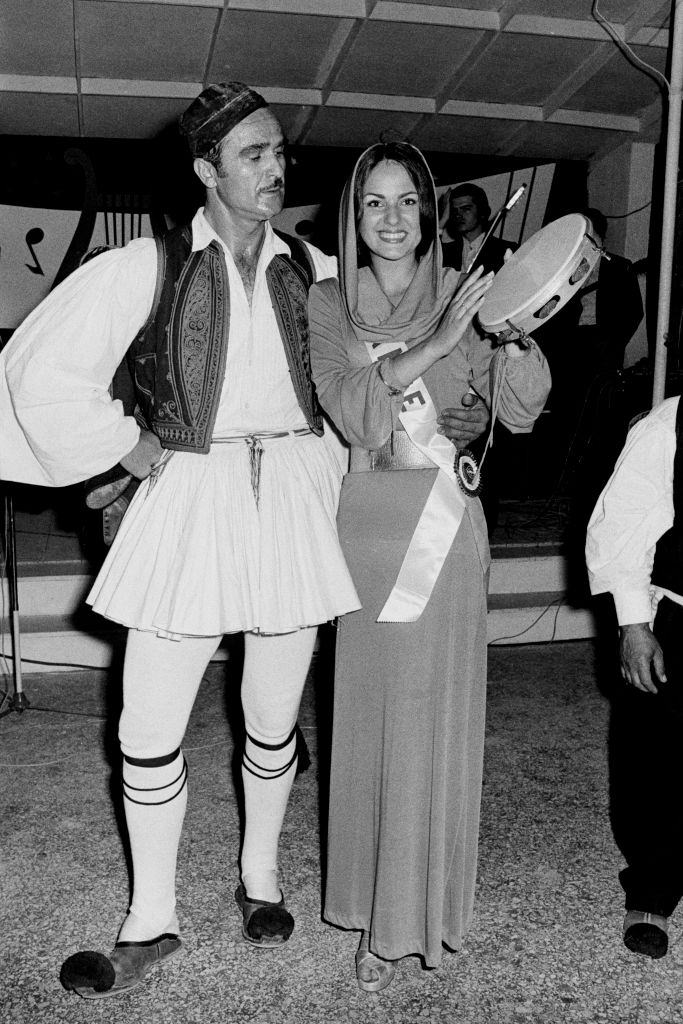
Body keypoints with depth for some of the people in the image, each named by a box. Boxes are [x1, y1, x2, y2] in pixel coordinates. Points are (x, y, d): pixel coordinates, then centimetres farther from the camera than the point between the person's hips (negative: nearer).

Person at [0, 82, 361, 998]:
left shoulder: (315, 273, 6)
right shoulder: (150, 266, -3)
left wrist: (331, 468, 8)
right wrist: (135, 450, -5)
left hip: (293, 503, 2)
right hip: (187, 502, -2)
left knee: (274, 720, 13)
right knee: (150, 730, 2)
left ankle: (260, 878, 37)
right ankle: (152, 921, 22)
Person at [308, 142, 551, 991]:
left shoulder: (464, 296, 3)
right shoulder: (328, 304, 5)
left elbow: (521, 412, -5)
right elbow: (353, 413, -11)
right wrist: (436, 342, -19)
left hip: (448, 520, -1)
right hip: (369, 520, 1)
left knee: (431, 713, 1)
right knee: (370, 709, 8)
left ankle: (411, 915, 17)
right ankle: (375, 904, 28)